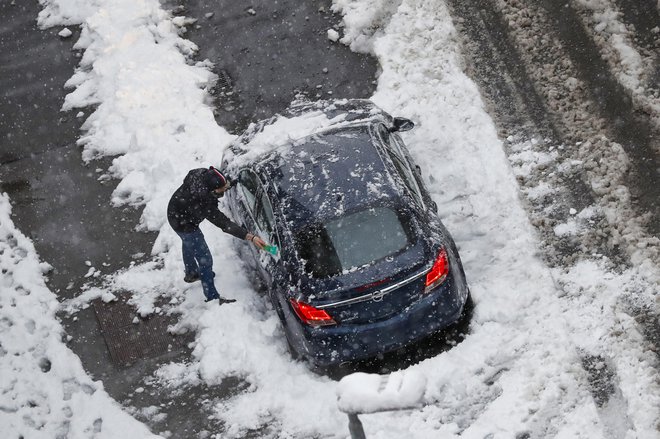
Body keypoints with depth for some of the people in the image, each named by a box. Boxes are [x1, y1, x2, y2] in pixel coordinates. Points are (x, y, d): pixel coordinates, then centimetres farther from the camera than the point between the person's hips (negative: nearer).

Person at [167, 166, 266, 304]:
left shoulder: (203, 174, -27)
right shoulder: (204, 205, -44)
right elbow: (225, 224, -40)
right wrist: (251, 237, -45)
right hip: (183, 224, -9)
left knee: (189, 244, 34)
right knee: (205, 259, 2)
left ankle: (191, 273, 61)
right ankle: (212, 297, 16)